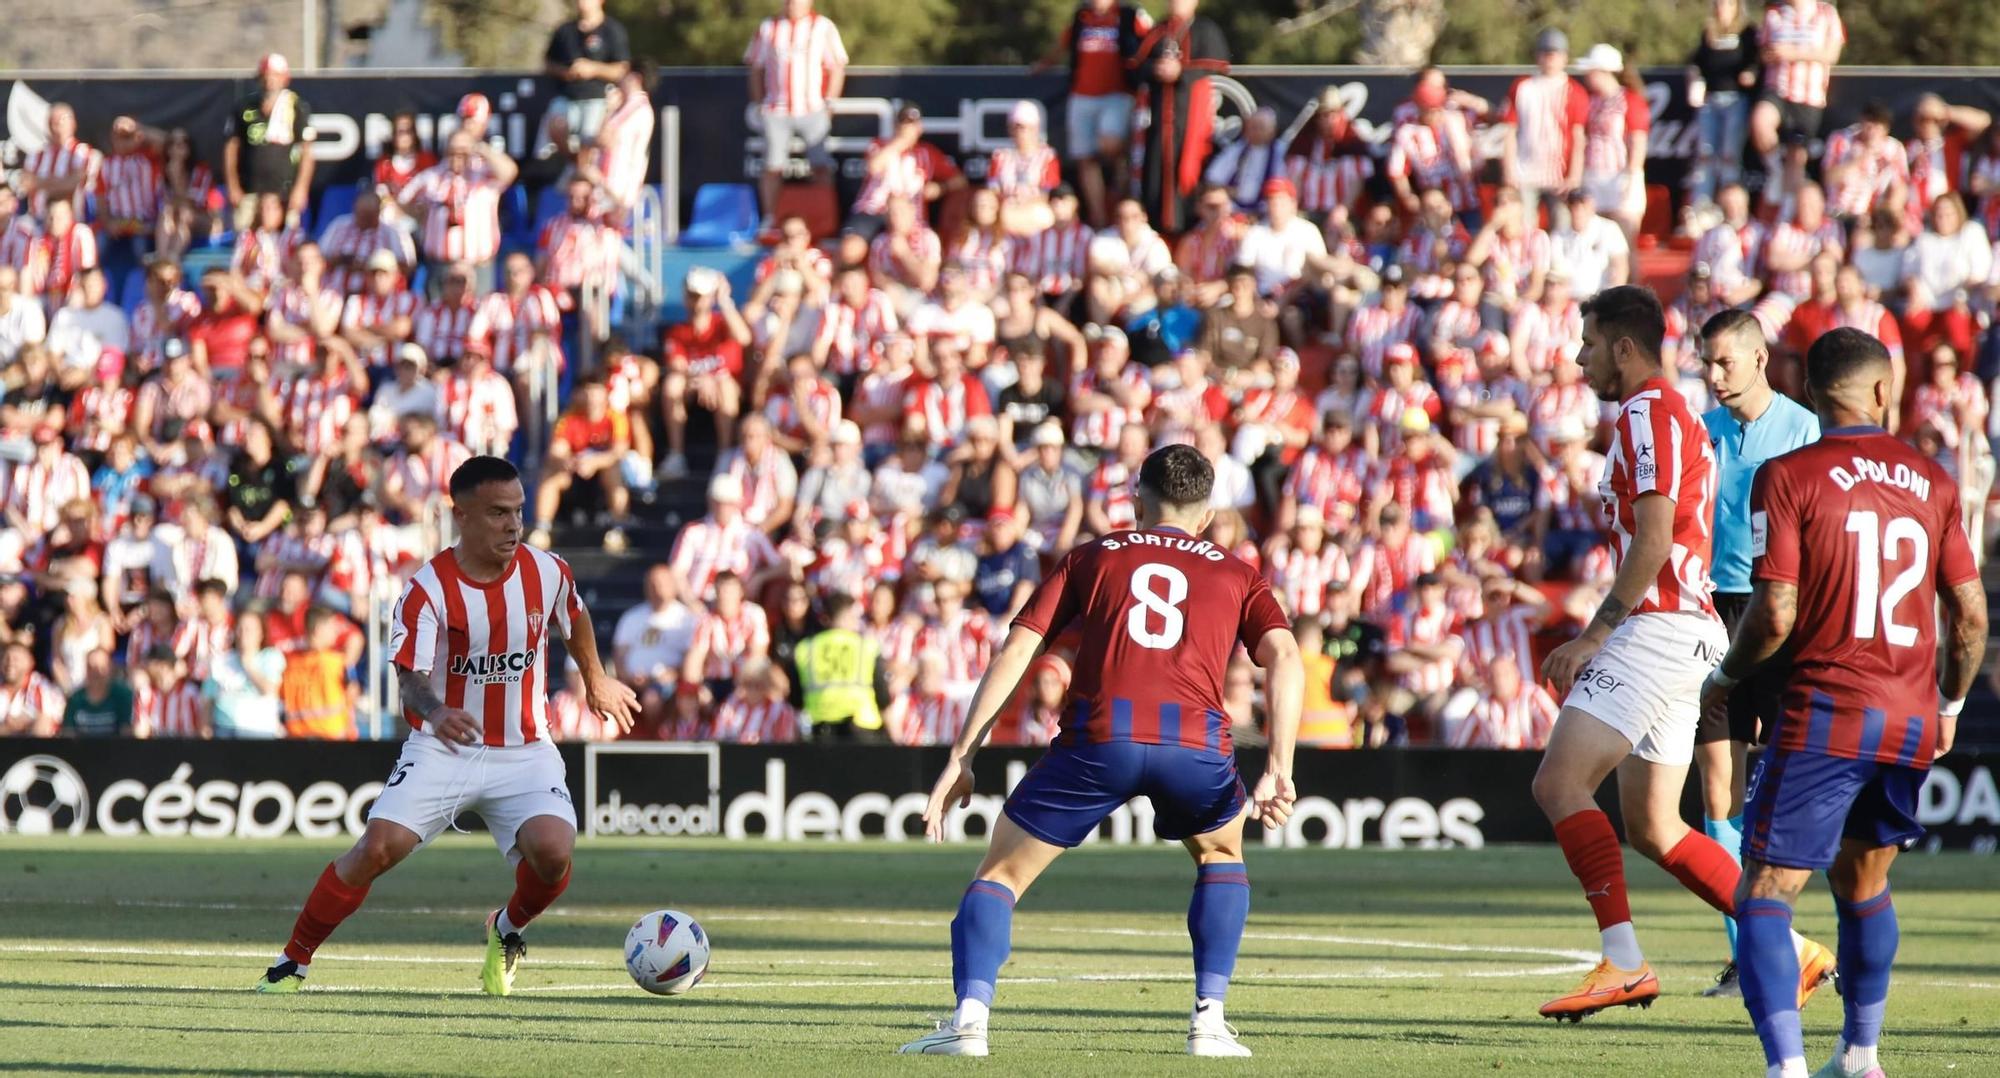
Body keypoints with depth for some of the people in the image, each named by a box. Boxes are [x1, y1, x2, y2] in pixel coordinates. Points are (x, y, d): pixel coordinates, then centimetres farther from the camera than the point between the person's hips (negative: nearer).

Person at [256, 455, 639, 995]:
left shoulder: (547, 573, -4)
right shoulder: (427, 590, -15)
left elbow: (575, 620, 19)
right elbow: (410, 676, -24)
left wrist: (596, 680, 34)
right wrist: (435, 714, -47)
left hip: (523, 752, 2)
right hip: (442, 747, -2)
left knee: (552, 851, -23)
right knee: (378, 848, -19)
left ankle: (508, 930, 12)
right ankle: (293, 961, 0)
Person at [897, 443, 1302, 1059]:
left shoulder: (1091, 558, 25)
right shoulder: (1235, 575, 26)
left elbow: (1016, 650, 15)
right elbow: (1284, 657, 8)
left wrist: (961, 759, 14)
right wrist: (1278, 771, 1)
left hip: (1099, 736, -1)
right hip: (1196, 741, 1)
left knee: (1002, 871, 15)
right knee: (1221, 855, 32)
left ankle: (970, 1015, -6)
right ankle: (1210, 1018, 19)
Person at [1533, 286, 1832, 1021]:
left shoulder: (1647, 415, -10)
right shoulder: (1678, 417, 22)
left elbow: (1653, 540, -20)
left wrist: (1591, 638, -19)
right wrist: (1597, 642, 25)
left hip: (1658, 629, -10)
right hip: (1685, 631, 10)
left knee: (1560, 782, -16)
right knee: (1651, 826, 12)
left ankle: (1624, 961, -23)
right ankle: (1792, 951, 12)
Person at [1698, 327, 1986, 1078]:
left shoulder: (1789, 477, -6)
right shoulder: (1931, 482, 7)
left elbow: (1776, 614, -12)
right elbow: (1970, 611, 7)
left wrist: (1726, 679, 7)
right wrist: (1950, 704, 23)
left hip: (1825, 717, -5)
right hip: (1912, 720, 5)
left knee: (1765, 895, -4)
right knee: (1864, 885, 23)